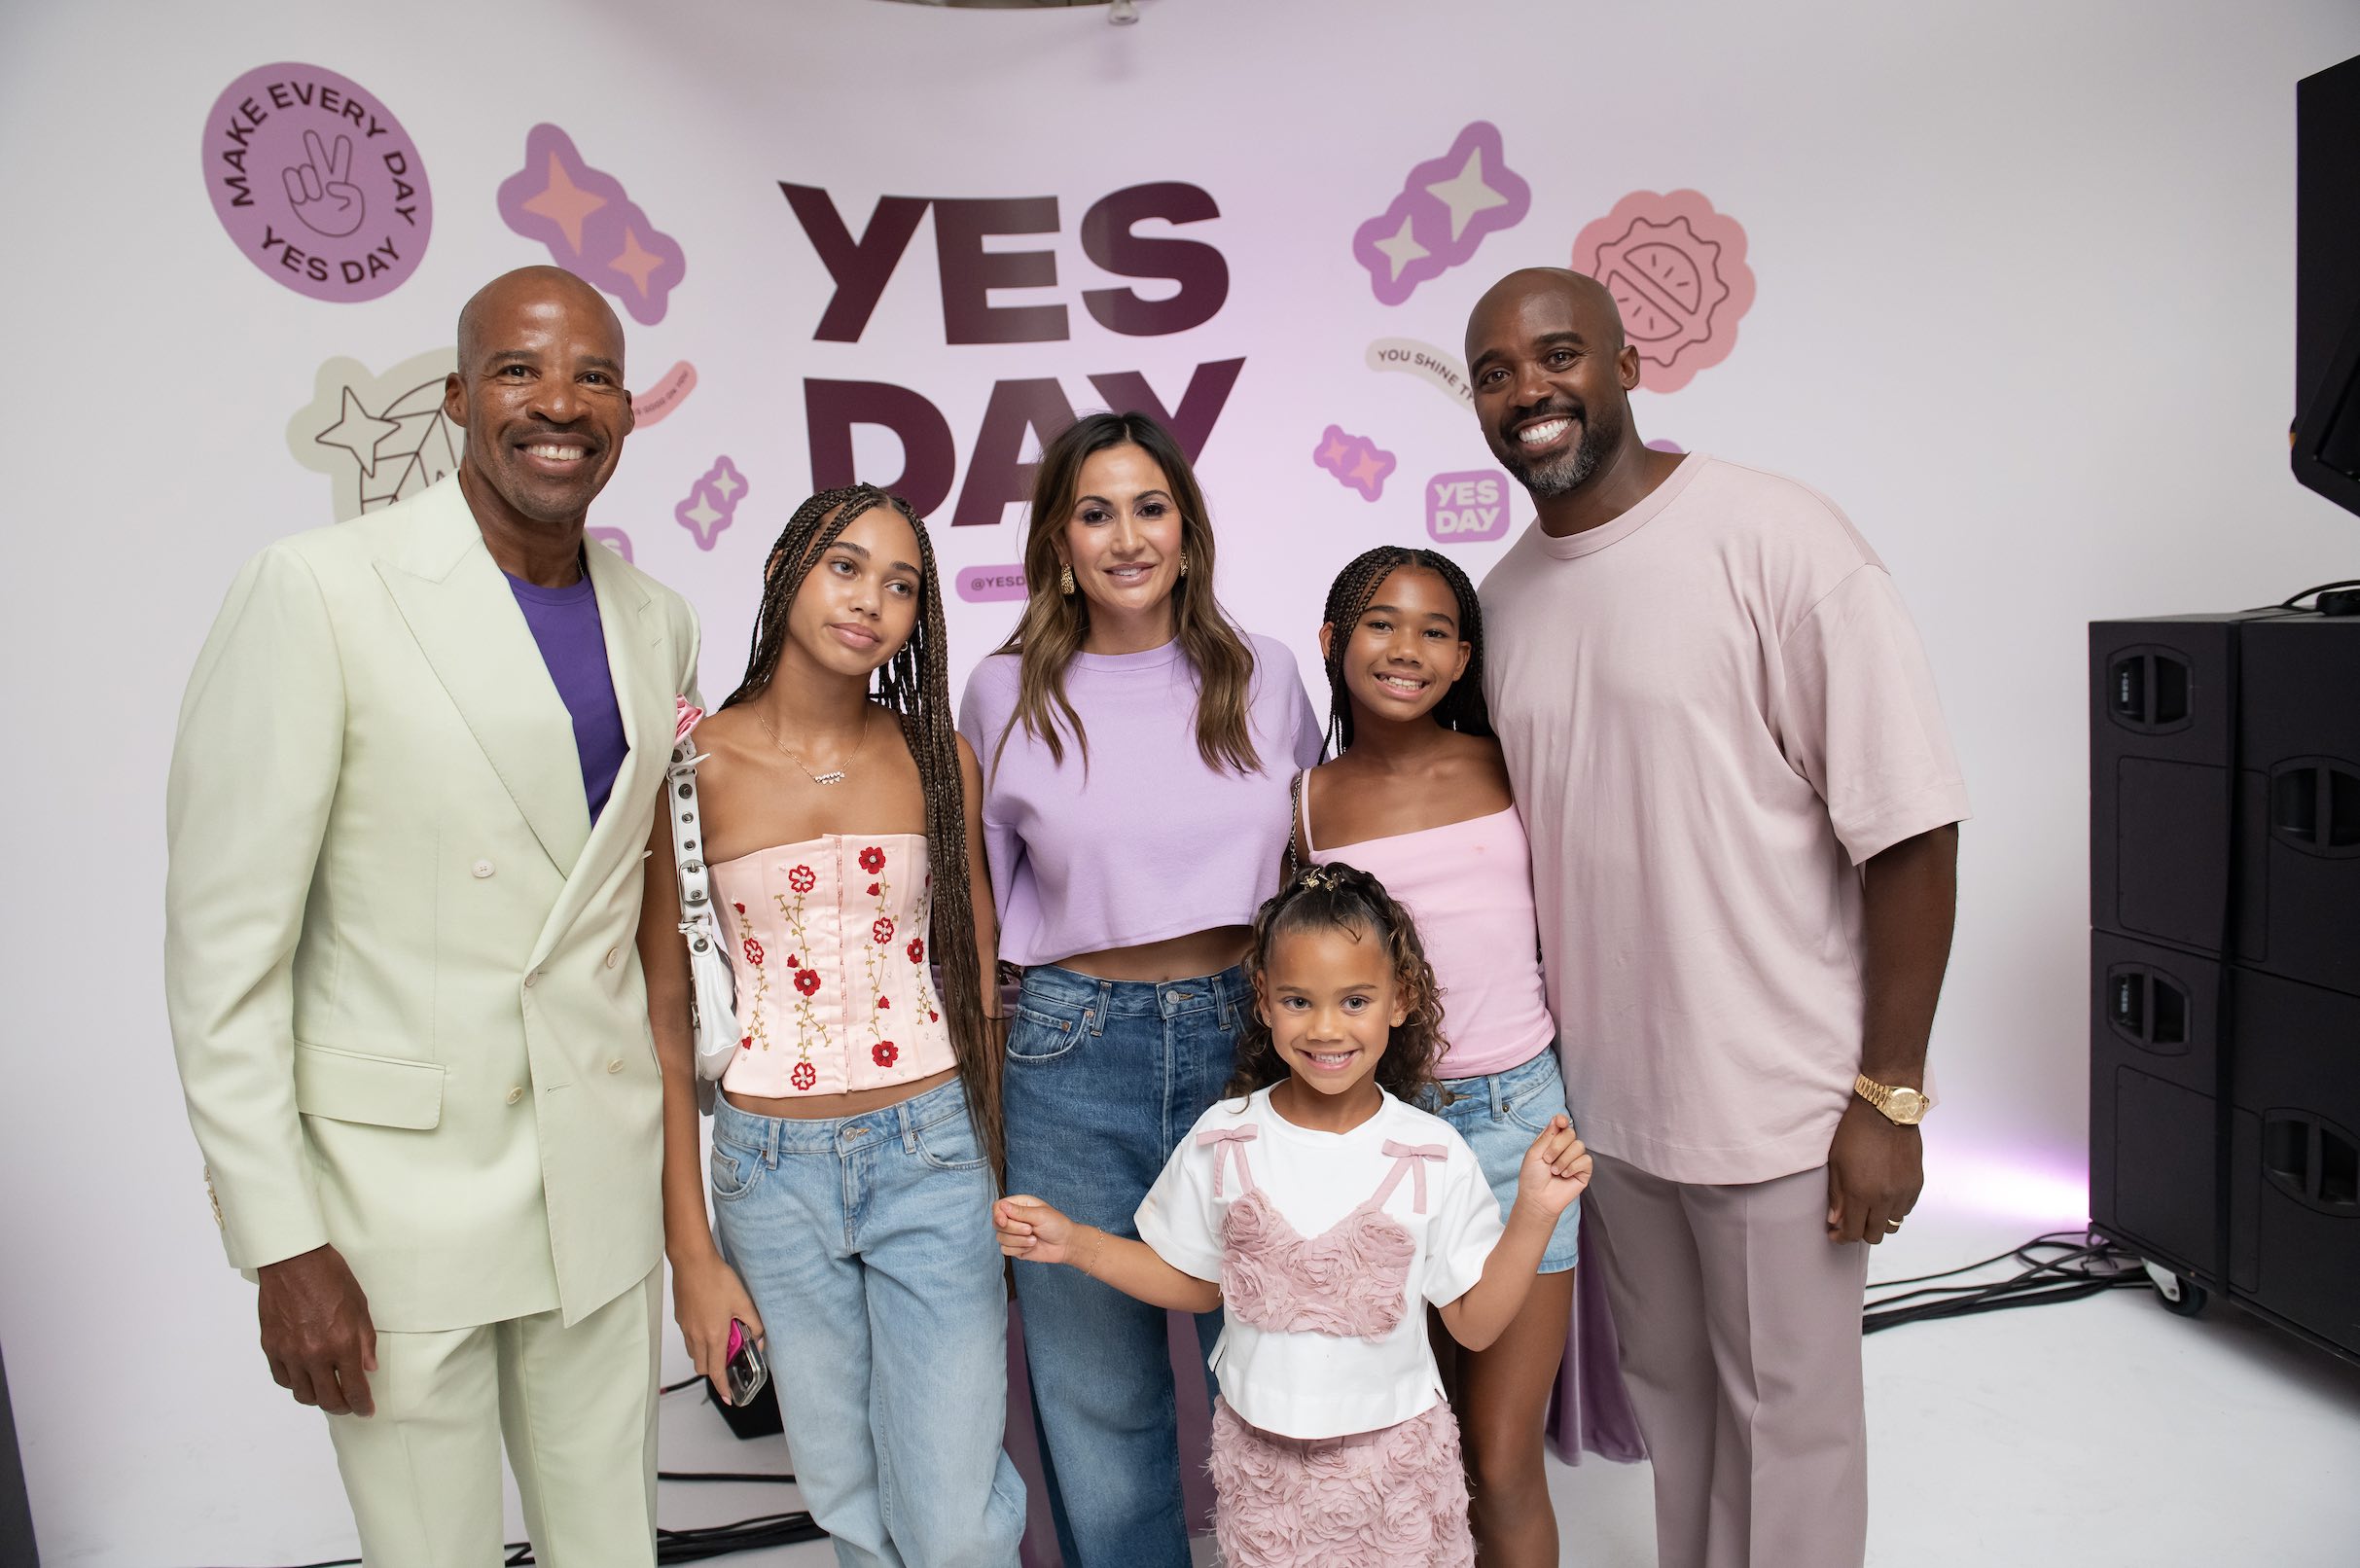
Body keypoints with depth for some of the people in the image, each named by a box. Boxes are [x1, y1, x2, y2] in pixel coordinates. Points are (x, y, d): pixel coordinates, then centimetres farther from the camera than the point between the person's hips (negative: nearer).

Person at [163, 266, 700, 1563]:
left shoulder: (658, 624, 5)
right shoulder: (315, 591, -12)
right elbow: (224, 939, -11)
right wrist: (280, 1242, -11)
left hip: (603, 1176, 5)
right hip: (400, 1182, -4)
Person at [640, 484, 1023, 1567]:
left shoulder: (937, 758, -1)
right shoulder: (696, 765, -6)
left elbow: (978, 984, 6)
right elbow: (664, 1013, -2)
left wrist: (997, 1182, 5)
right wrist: (690, 1248, -1)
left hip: (931, 1154, 0)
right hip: (770, 1168, 0)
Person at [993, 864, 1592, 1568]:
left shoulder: (1435, 1155, -13)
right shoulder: (1222, 1140, -9)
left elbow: (1476, 1323, -7)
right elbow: (1194, 1283, 4)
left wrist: (1534, 1214, -19)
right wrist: (1072, 1242, -6)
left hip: (1394, 1457, -1)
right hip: (1260, 1456, 1)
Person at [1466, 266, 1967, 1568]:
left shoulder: (1773, 540, -14)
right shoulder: (1502, 595, 5)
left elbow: (1911, 833, -15)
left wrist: (1888, 1098, -15)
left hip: (1776, 1103, -5)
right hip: (1602, 1094, 6)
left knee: (1788, 1422, 13)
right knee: (1666, 1397, 22)